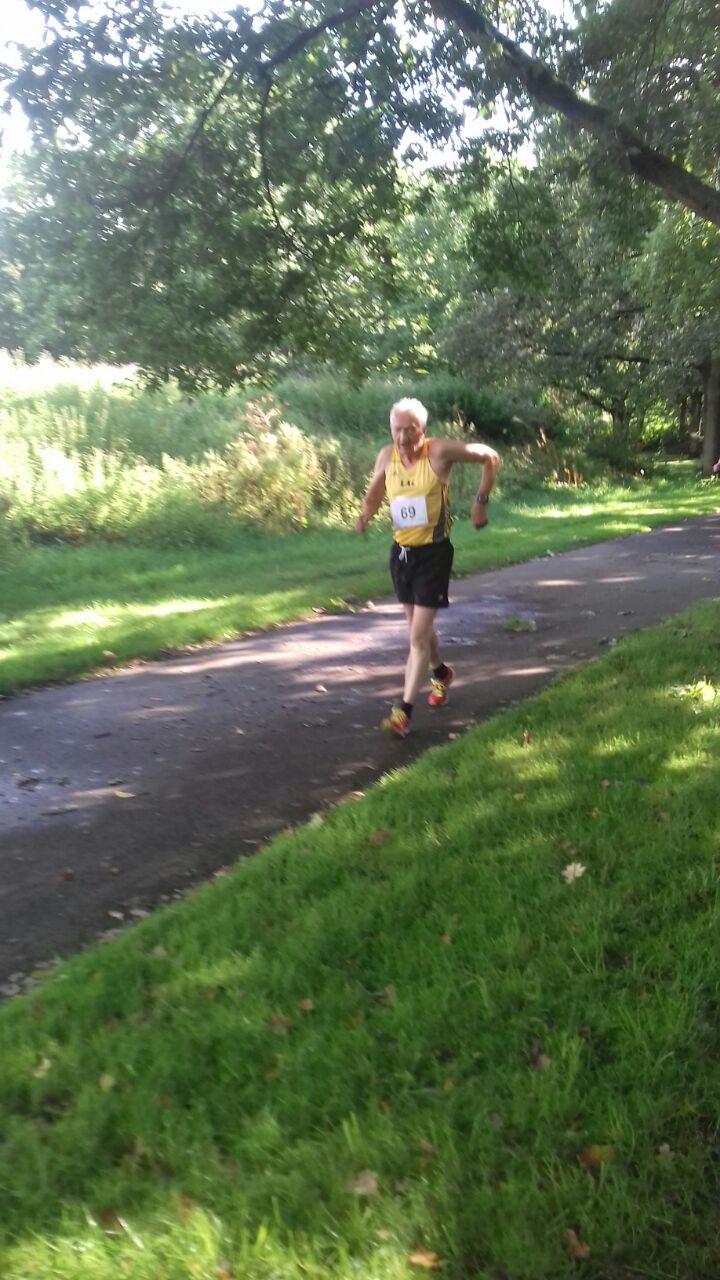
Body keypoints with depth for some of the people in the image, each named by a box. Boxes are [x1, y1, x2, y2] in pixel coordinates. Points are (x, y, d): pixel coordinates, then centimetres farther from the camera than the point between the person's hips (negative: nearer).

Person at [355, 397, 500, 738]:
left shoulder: (441, 451, -15)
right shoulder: (386, 456, -2)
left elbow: (490, 458, -2)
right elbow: (375, 491, 15)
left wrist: (480, 501, -8)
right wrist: (365, 513, -7)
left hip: (433, 552, -6)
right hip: (401, 552, 6)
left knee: (418, 634, -10)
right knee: (419, 627, 21)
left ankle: (404, 710, -7)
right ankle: (441, 673, 48)